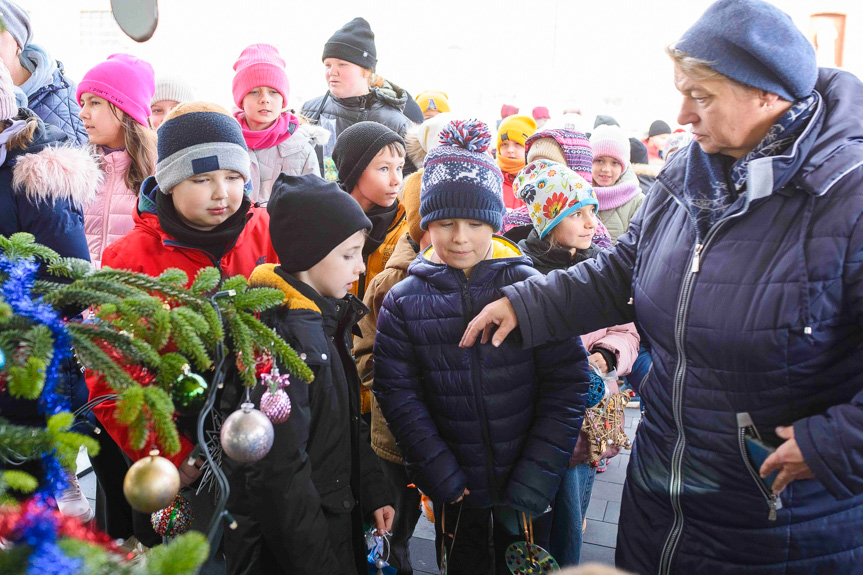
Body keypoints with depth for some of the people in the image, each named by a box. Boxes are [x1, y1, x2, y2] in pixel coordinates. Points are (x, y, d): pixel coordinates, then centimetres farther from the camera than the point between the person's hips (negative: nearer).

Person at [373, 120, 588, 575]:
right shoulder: (403, 301, -6)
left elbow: (567, 384, -10)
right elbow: (399, 396, -6)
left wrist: (533, 484, -11)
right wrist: (443, 479, -11)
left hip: (526, 488, 0)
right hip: (455, 489, 1)